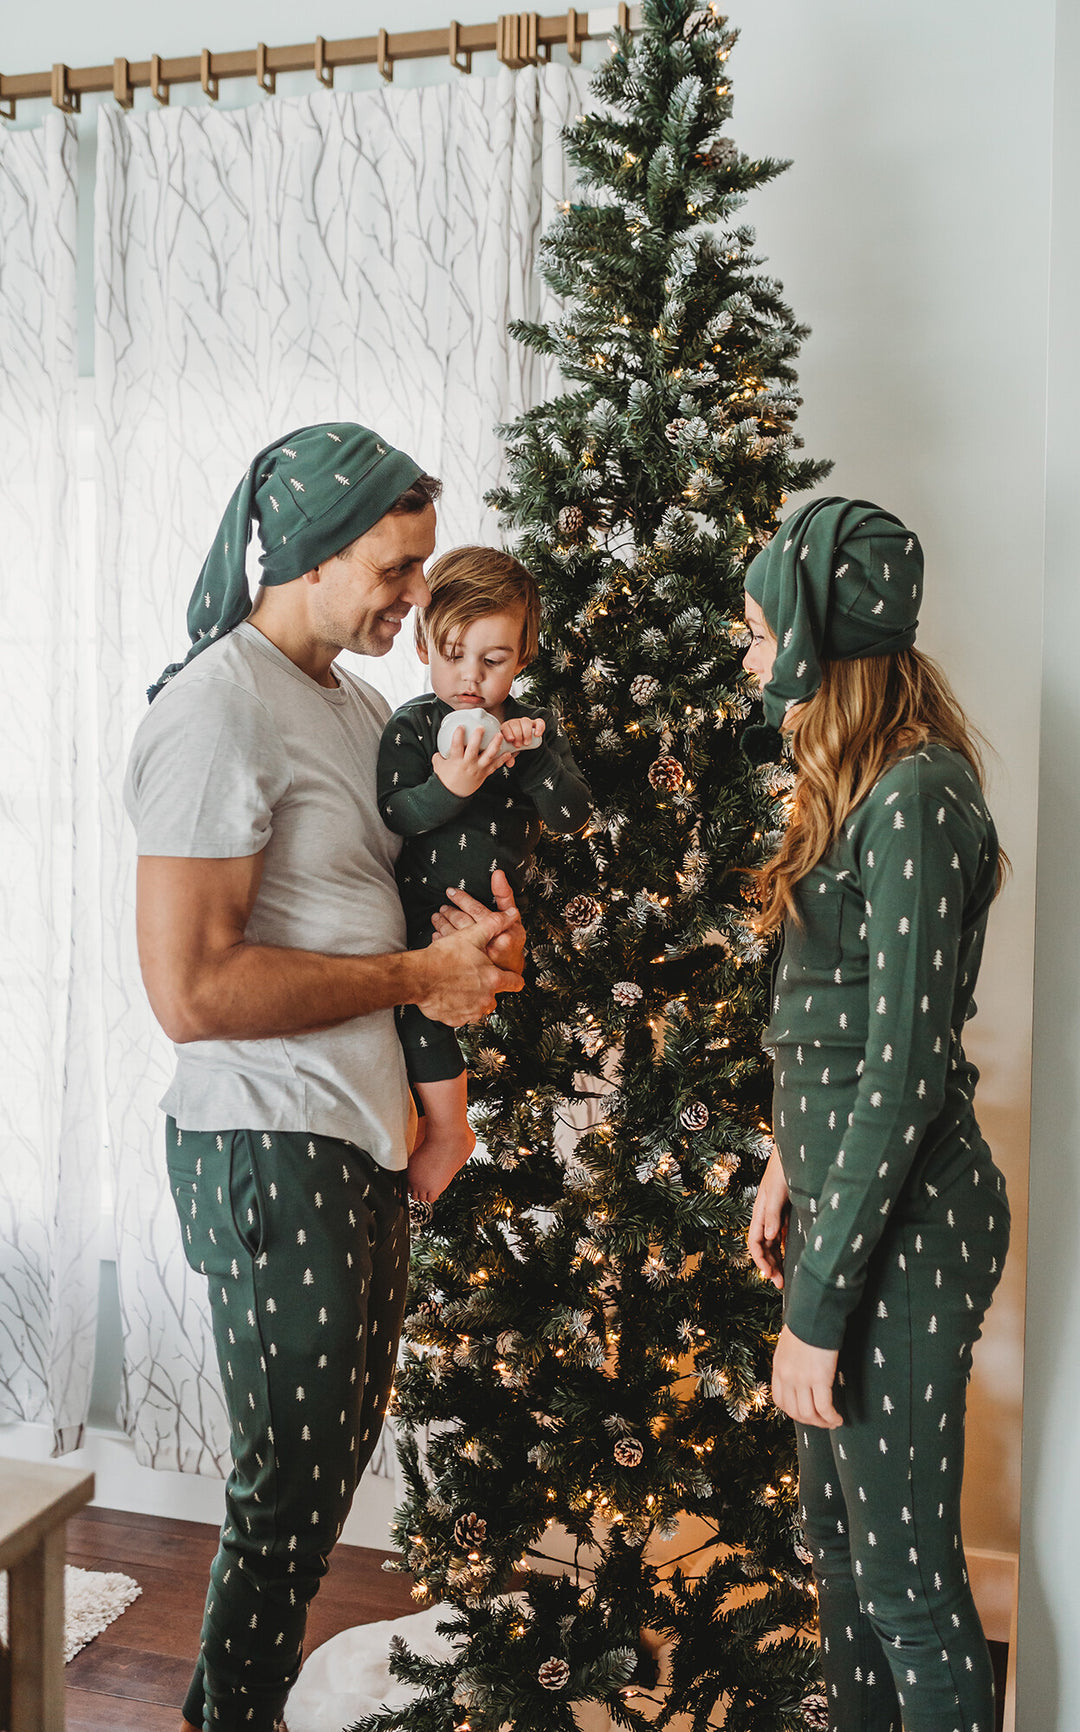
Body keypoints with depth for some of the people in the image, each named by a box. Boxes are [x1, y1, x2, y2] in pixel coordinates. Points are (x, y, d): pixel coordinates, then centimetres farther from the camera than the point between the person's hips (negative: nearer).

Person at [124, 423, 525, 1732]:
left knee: (337, 1453, 19)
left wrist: (482, 938, 3)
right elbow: (190, 990, -23)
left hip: (363, 1138, 9)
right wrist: (417, 975, -16)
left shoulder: (360, 705, 13)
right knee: (293, 1480, 5)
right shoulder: (218, 712, -17)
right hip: (267, 1143, -9)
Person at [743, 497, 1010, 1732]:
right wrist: (790, 1164, 17)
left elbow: (904, 1075, -23)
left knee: (905, 1571, 8)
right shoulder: (861, 785, 10)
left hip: (905, 1226, -10)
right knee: (836, 1531, 23)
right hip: (845, 1191, 10)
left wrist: (818, 1308, -19)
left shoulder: (914, 802, -21)